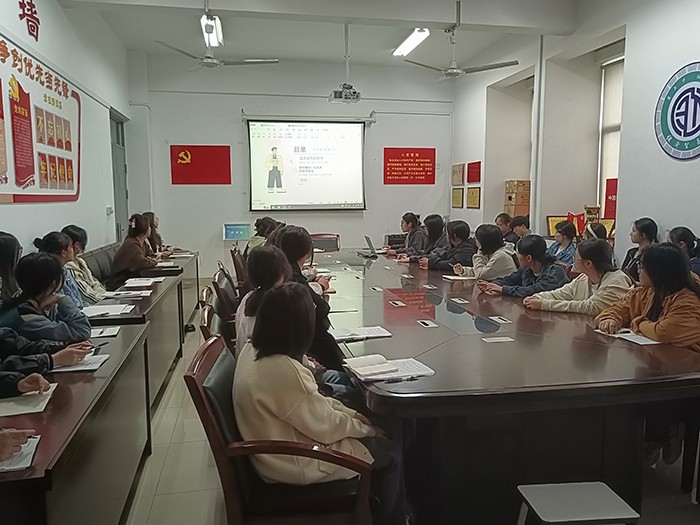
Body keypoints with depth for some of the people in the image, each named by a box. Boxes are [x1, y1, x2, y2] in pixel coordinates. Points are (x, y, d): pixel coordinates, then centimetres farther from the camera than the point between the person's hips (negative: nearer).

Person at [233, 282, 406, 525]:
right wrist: (363, 426, -3)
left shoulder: (254, 350, -4)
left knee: (375, 439, 18)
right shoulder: (284, 370, -34)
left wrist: (350, 413, 3)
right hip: (293, 463, -9)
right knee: (389, 454, 4)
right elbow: (325, 425, -21)